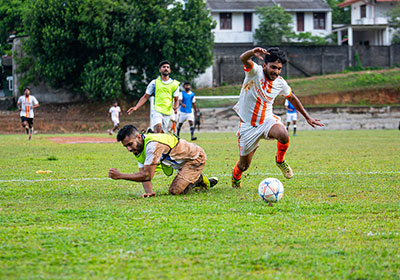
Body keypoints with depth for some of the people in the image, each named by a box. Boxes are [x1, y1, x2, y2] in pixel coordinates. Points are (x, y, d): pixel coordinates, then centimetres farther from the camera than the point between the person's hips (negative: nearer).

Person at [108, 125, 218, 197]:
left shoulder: (153, 145, -34)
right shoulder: (138, 148, -4)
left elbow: (147, 175, -33)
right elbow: (144, 174, -6)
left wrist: (120, 176, -31)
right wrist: (149, 192, -26)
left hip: (196, 158, -10)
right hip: (184, 162, 10)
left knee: (175, 190, -20)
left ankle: (199, 180, 1)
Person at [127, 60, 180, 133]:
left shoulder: (174, 84, 10)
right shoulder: (154, 83, 7)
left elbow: (176, 100, 12)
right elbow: (145, 97, 9)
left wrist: (175, 107, -11)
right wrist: (136, 107, -4)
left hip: (167, 113, 3)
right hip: (156, 110, -3)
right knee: (158, 128, -27)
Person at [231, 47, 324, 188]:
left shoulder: (280, 83, -2)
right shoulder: (255, 71, -15)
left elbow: (292, 98, 18)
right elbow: (243, 59, -37)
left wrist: (307, 117, 20)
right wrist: (253, 52, -61)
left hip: (267, 121, 2)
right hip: (248, 125, -2)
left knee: (283, 135, -33)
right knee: (244, 165, 5)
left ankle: (280, 161, -2)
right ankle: (235, 177, 43)